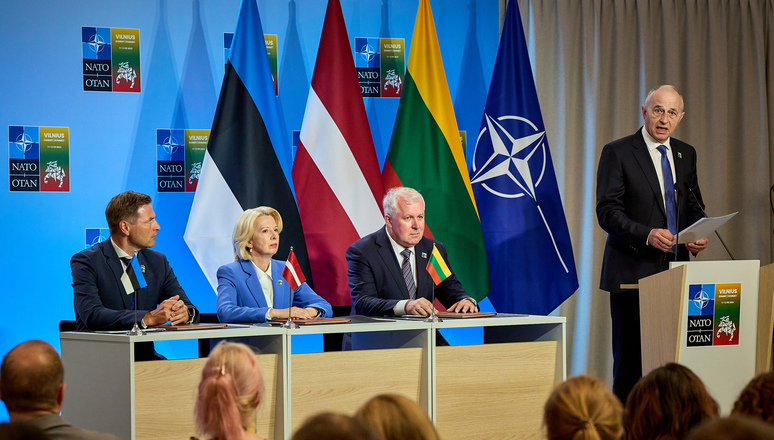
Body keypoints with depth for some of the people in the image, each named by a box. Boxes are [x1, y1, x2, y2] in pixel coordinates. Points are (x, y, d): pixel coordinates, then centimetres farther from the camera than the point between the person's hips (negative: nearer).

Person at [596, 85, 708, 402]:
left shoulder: (686, 154, 15)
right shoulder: (617, 153, -3)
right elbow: (607, 212, -9)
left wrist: (699, 235, 1)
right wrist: (647, 234, -24)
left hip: (675, 269, 5)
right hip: (633, 269, -5)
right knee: (630, 356, -4)